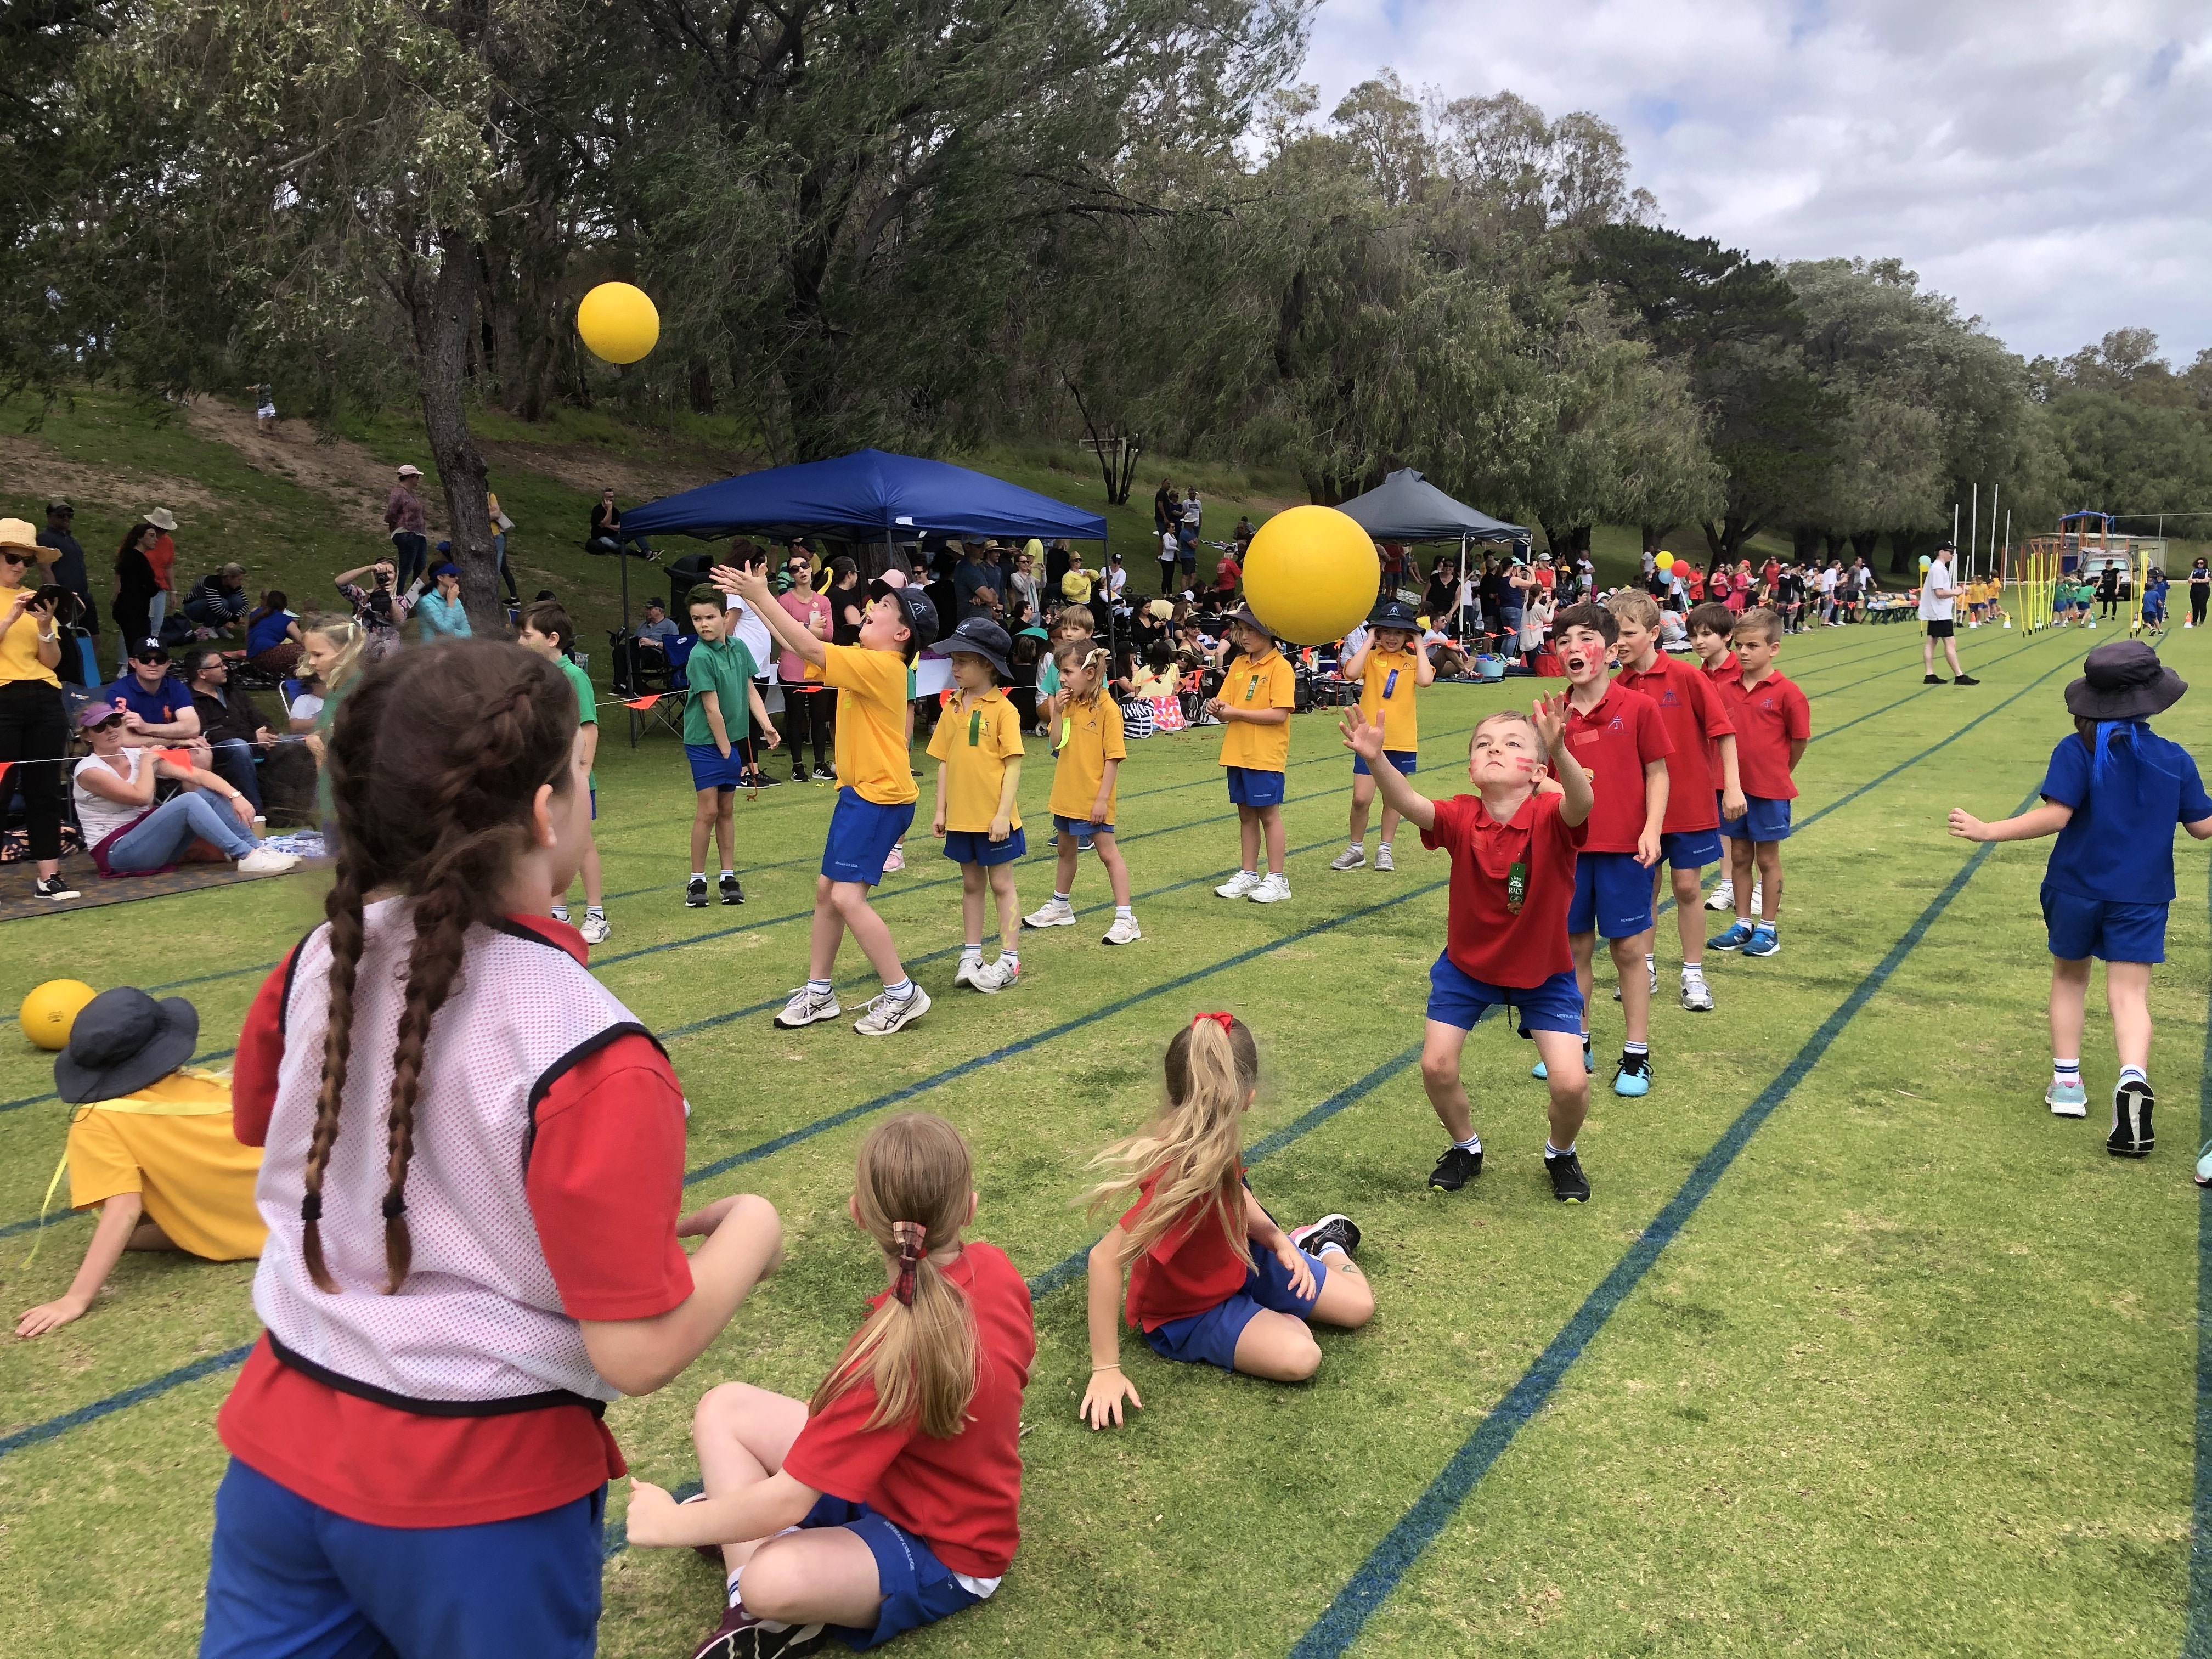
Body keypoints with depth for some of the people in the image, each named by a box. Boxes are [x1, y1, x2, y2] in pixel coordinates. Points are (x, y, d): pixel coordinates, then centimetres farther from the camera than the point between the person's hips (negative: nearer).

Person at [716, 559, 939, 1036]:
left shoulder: (882, 666, -17)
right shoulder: (865, 661, 9)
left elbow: (810, 648, -23)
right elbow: (799, 647, 12)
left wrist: (762, 597, -20)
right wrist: (754, 599, 7)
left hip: (880, 797, -10)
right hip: (857, 793, 10)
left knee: (847, 895, -14)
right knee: (826, 889, 13)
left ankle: (902, 993, -3)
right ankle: (819, 992, 25)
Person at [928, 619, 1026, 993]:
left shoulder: (1003, 709, -11)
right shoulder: (953, 708, 6)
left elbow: (1013, 765, -13)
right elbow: (944, 762, 9)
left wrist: (1003, 814, -17)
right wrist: (940, 810, 5)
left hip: (994, 817, -5)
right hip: (961, 816, 5)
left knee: (1001, 884, 4)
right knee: (971, 884, 14)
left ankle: (1010, 961, 10)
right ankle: (971, 956, 23)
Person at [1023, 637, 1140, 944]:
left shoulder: (1108, 708, -16)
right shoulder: (1070, 704, 5)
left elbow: (1113, 757, -17)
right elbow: (1057, 744, 5)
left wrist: (1102, 799, -19)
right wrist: (1057, 712, -8)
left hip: (1093, 799, -8)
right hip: (1066, 795, 8)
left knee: (1108, 853, -4)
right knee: (1066, 850, 21)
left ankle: (1125, 919, 0)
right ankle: (1059, 907, 37)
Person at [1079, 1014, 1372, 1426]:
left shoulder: (1216, 1144, -17)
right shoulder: (1184, 1176, -42)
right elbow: (1105, 1258, -41)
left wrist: (1278, 1240, -7)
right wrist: (1106, 1370, -36)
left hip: (1240, 1261, 7)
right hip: (1188, 1313, -6)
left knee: (1359, 1306, 7)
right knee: (1298, 1357, -27)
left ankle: (1326, 1244, 39)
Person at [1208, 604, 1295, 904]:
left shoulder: (1281, 667, -10)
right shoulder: (1238, 665, 11)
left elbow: (1279, 714, -18)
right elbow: (1227, 704, 12)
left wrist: (1237, 713, -17)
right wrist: (1217, 708, -11)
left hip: (1265, 755, -7)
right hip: (1237, 752, 7)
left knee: (1268, 813, 0)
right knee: (1246, 813, 12)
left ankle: (1277, 880, 8)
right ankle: (1247, 875, 21)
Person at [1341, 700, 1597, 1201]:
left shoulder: (1551, 818, -25)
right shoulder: (1461, 818, -19)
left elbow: (1582, 803, -48)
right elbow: (1410, 805, -38)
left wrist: (1559, 751, -68)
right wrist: (1376, 758, -57)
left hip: (1542, 971, -2)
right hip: (1467, 964, 2)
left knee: (1570, 1082, -11)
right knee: (1436, 1066, -4)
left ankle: (1561, 1154, 24)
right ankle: (1465, 1148, 28)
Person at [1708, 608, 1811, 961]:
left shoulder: (1786, 693, -12)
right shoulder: (1726, 689, 1)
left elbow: (1800, 740, -4)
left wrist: (1779, 772, 7)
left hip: (1770, 789, -4)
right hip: (1734, 787, 4)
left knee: (1767, 858, 6)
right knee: (1740, 856, 12)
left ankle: (1769, 929, 18)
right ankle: (1742, 925, 24)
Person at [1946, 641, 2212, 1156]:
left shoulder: (2077, 751, -11)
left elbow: (2056, 815, -20)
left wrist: (1988, 832, -16)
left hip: (2076, 887, -1)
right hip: (2141, 896, 1)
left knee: (2070, 977, 19)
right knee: (2129, 995, 0)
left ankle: (2066, 1082, 21)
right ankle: (2133, 1077, -26)